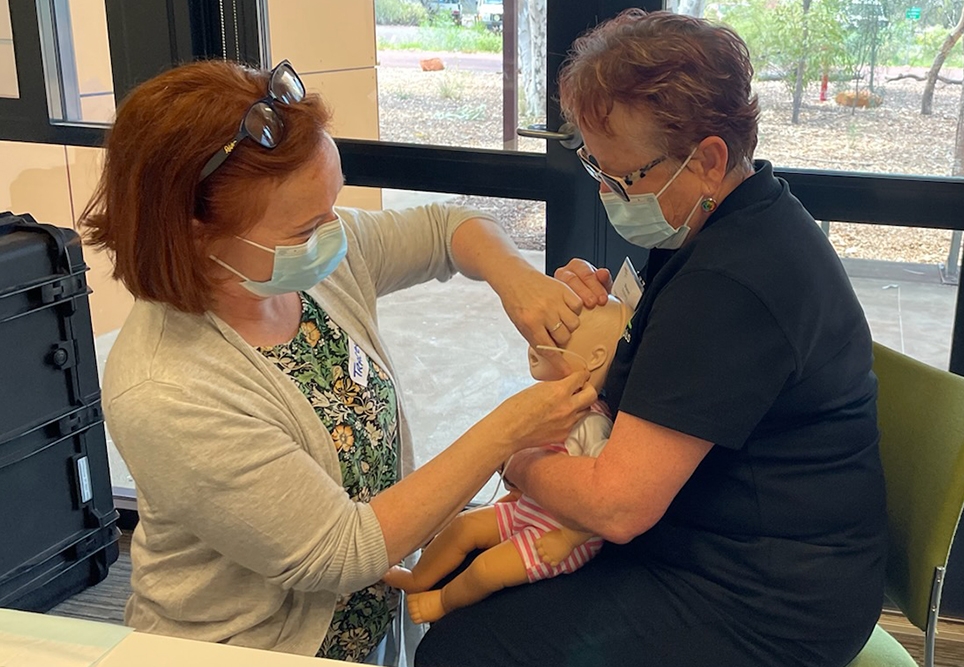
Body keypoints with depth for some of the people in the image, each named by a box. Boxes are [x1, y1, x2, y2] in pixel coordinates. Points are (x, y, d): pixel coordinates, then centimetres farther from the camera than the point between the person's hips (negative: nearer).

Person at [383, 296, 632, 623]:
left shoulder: (593, 425, -31)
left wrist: (567, 539, -24)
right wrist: (515, 493, 16)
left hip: (565, 532, -8)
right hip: (528, 511, 8)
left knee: (487, 568, -14)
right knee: (464, 524, 8)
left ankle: (444, 601, 19)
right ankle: (416, 579, 32)